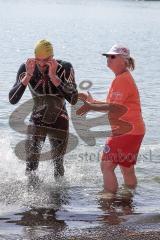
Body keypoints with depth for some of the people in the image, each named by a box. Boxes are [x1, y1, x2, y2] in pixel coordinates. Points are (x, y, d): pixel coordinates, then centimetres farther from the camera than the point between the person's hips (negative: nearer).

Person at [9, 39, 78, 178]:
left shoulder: (65, 68, -19)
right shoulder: (27, 68, -16)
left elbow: (73, 99, -30)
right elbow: (12, 100, -22)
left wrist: (53, 77, -36)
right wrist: (28, 76, -32)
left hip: (59, 120, -1)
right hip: (37, 120, 1)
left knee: (58, 163, 8)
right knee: (31, 163, -7)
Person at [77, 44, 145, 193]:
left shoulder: (122, 80, -15)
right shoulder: (122, 79, 18)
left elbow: (115, 107, -23)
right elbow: (113, 106, 20)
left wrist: (91, 107, -18)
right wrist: (92, 101, 15)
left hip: (126, 131, -10)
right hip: (132, 130, 10)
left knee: (107, 166, -9)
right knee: (127, 169, 18)